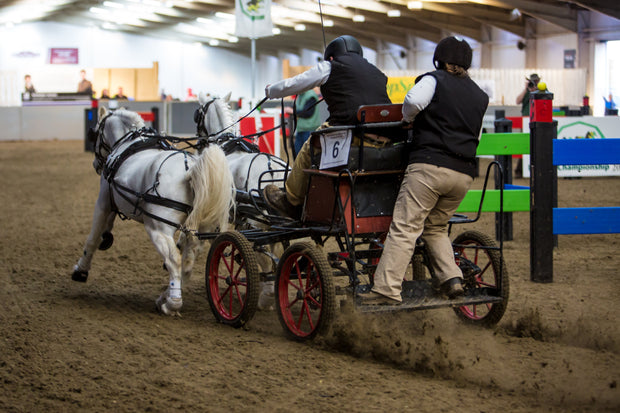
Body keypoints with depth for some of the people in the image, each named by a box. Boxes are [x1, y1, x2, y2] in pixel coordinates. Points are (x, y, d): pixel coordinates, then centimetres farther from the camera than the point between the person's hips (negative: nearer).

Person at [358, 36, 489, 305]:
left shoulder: (434, 80, 5)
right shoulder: (480, 96, 22)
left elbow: (414, 101, -14)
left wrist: (408, 120, 6)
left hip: (429, 164, -6)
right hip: (464, 173, 6)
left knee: (404, 227, -10)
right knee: (436, 227, 22)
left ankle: (387, 289, -17)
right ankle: (451, 278, 6)